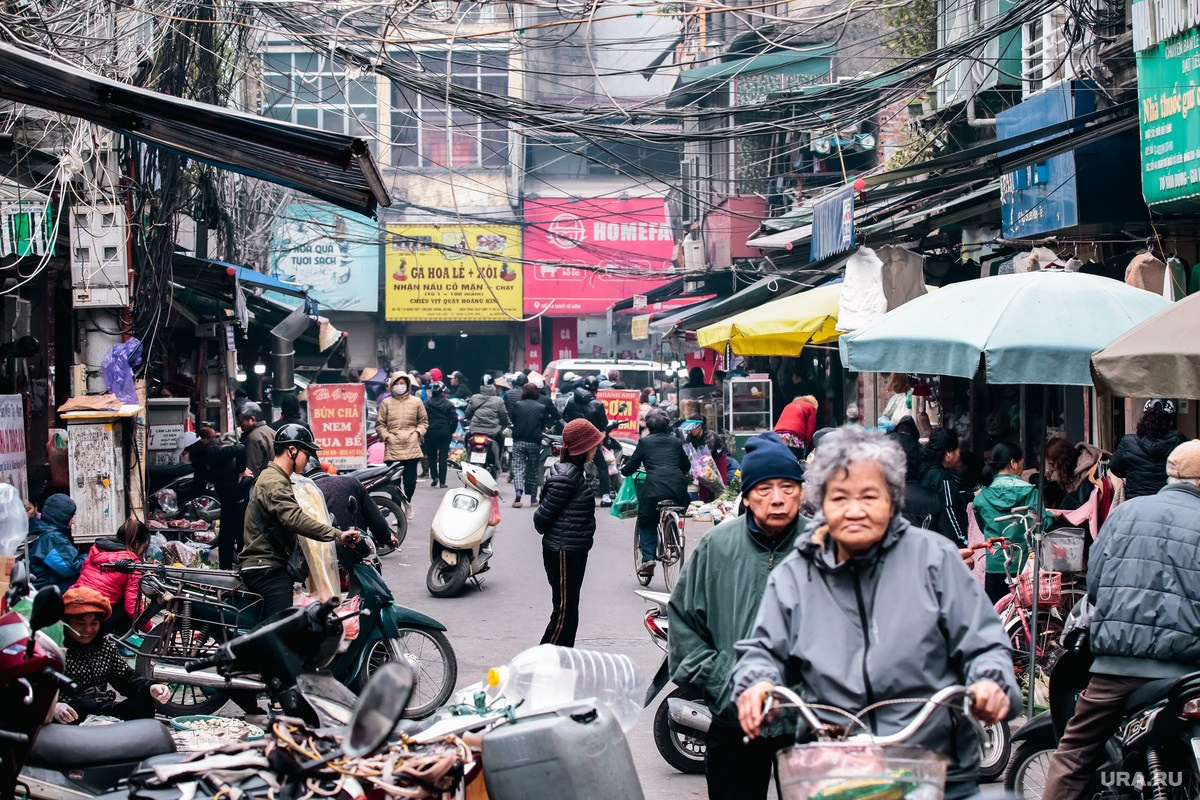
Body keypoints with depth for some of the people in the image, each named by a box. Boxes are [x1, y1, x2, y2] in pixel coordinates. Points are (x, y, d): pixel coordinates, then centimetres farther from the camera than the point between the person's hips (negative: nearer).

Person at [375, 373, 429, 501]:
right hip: (392, 449, -1)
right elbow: (379, 424, 9)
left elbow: (424, 421, 17)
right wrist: (386, 437, -4)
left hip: (411, 447, 1)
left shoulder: (416, 402, 10)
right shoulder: (386, 403, 7)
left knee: (411, 480, 0)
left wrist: (418, 433, 1)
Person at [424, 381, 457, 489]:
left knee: (432, 456, 16)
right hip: (445, 433, 0)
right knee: (443, 457, 4)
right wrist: (451, 431, 7)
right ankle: (442, 482, 2)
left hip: (430, 432, 0)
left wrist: (424, 430, 8)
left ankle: (434, 476, 3)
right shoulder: (448, 404, -4)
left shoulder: (427, 403, -4)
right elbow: (454, 420, -6)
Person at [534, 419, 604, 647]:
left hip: (573, 551, 10)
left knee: (570, 611, 16)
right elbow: (543, 516, -17)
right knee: (564, 611, -7)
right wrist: (545, 530, 1)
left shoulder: (574, 472, 12)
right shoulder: (566, 476, -19)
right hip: (564, 551, -10)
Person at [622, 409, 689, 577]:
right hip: (678, 488, 2)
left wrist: (623, 471, 32)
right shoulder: (676, 442, 18)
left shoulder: (644, 441, 9)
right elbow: (687, 466, 27)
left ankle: (648, 559, 2)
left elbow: (632, 465, 10)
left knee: (646, 523, 14)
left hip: (654, 487, -2)